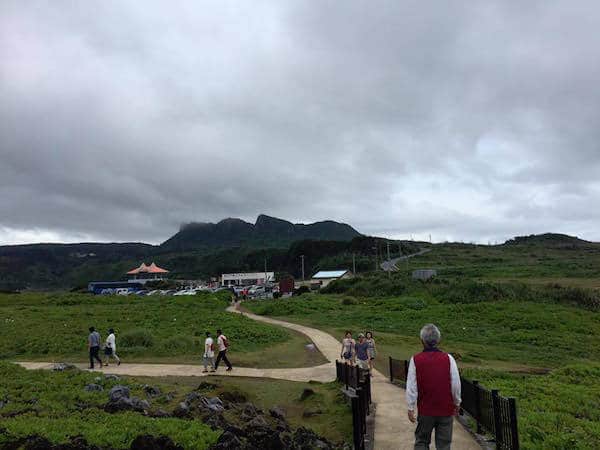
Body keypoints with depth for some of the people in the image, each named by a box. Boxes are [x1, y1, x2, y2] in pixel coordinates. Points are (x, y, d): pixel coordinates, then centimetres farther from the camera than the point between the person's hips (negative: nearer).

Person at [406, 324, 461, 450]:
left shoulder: (415, 360, -9)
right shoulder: (448, 359, -8)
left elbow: (411, 387, -7)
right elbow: (456, 384, -2)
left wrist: (410, 408, 3)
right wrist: (457, 403, 14)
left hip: (425, 410, 0)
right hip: (446, 410, 1)